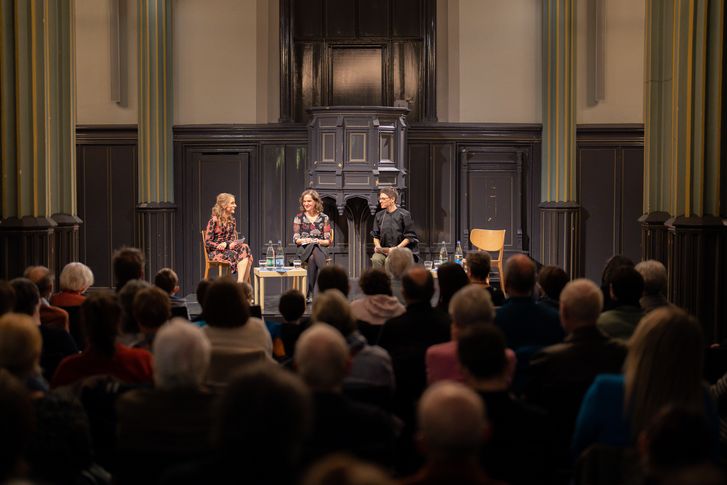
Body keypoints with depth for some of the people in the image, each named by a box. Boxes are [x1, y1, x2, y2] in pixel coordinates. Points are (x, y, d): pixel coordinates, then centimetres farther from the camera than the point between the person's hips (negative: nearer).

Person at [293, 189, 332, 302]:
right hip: (303, 249, 0)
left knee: (312, 258, -38)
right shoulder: (299, 217, 9)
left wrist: (319, 241, -15)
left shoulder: (324, 218, 9)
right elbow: (295, 239, 5)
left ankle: (310, 293, -38)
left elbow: (328, 241, 6)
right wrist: (304, 240, -16)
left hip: (320, 248, 0)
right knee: (314, 253, -37)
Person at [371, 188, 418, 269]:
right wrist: (378, 246, -4)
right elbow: (375, 235, 17)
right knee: (375, 259, -29)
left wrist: (396, 248, -13)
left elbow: (409, 237, -3)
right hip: (383, 250, 4)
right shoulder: (379, 216, 13)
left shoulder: (404, 214, -1)